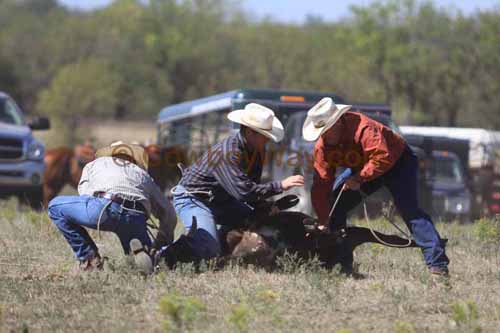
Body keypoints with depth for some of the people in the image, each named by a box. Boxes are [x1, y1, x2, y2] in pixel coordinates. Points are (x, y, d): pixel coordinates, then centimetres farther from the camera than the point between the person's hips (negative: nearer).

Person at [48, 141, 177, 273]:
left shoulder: (93, 164, 35)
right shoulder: (142, 173, 38)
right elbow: (169, 213, 34)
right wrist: (162, 244, 46)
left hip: (106, 207, -3)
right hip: (136, 219, 3)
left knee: (55, 206, 20)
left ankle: (89, 259, 13)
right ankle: (139, 249, -9)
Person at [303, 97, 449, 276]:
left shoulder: (363, 128, -36)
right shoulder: (322, 147, -15)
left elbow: (383, 157, -44)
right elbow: (321, 185, -16)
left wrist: (358, 178, -38)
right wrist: (323, 222, -20)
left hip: (398, 162, -7)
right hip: (361, 169, 7)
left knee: (409, 210, -24)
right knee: (332, 205, -3)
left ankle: (437, 264, -28)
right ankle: (342, 265, 2)